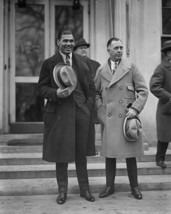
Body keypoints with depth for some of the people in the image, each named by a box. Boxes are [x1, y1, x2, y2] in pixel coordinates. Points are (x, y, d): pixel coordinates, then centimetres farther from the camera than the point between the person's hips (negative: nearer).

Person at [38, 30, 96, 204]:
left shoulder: (83, 62, 10)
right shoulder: (49, 63, 2)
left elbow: (91, 87, 12)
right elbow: (41, 87, 3)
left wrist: (89, 107, 0)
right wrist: (55, 93, -16)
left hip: (81, 112, 2)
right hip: (59, 113, -2)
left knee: (81, 153, 10)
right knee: (61, 153, 6)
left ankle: (84, 189, 23)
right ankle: (62, 190, 20)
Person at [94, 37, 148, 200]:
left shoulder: (131, 68, 2)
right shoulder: (101, 70, 8)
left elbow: (143, 90, 1)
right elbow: (96, 92, 14)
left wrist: (135, 108, -10)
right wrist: (100, 108, 1)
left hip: (127, 117, -2)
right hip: (108, 118, 2)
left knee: (130, 153, 5)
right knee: (109, 153, 8)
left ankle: (134, 186, 19)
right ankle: (109, 186, 21)